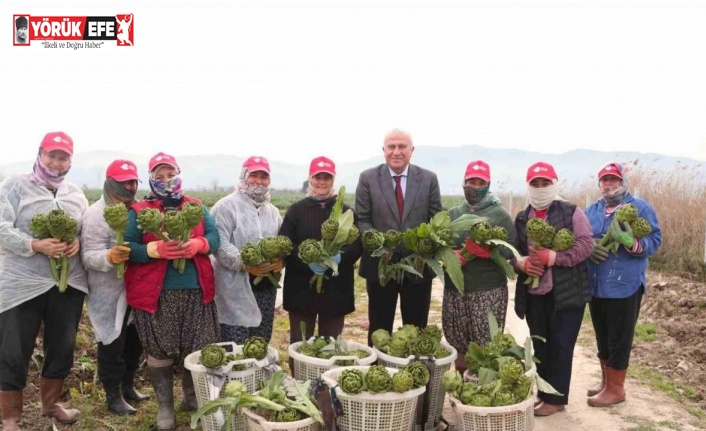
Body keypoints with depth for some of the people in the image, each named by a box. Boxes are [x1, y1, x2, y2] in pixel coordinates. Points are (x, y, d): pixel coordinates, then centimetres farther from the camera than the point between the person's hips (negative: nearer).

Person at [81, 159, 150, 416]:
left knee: (134, 339, 16)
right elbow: (89, 256, -20)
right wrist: (110, 257, -39)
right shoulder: (97, 215, -14)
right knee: (112, 344, 3)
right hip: (109, 293, -7)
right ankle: (113, 396, 18)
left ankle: (127, 386, 34)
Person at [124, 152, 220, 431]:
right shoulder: (139, 211, 3)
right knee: (159, 353, 6)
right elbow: (128, 247, -8)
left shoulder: (197, 207, 12)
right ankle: (165, 406, 22)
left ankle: (192, 398, 30)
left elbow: (214, 236, 3)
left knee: (198, 350, 8)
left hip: (195, 291, 3)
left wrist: (198, 244, -18)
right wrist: (156, 249, -24)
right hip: (155, 294, -2)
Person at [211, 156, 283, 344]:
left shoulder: (272, 210, 17)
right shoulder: (226, 206, -6)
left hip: (266, 286, 7)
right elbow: (220, 243, -15)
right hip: (236, 288, -7)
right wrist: (244, 263, -26)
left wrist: (281, 260, -6)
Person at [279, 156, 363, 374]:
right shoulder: (296, 210, 4)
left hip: (336, 289, 1)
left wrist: (340, 256, -20)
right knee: (299, 342, 6)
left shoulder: (346, 211, 8)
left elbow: (358, 245, 1)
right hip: (301, 288, -1)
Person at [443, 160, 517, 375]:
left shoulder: (499, 214, 2)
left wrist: (487, 251, -21)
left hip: (489, 290, -4)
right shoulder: (453, 213, 13)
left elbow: (512, 248, -5)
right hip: (454, 288, 4)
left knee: (487, 346, -6)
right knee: (457, 342, 11)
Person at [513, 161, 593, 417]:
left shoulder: (571, 212, -4)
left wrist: (553, 257, -21)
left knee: (561, 346, 3)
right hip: (534, 293, 5)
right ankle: (542, 393, 27)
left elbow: (586, 244, -11)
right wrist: (520, 261, -10)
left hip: (566, 293, -4)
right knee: (539, 346, 13)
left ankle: (556, 398, 14)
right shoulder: (521, 219, 10)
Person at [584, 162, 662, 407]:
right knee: (602, 337, 16)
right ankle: (606, 382, 31)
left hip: (625, 286, -5)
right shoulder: (591, 210, 11)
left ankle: (615, 389, 15)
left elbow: (655, 240, -10)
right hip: (595, 286, 6)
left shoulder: (640, 208, -4)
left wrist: (631, 243, -30)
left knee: (619, 339, 2)